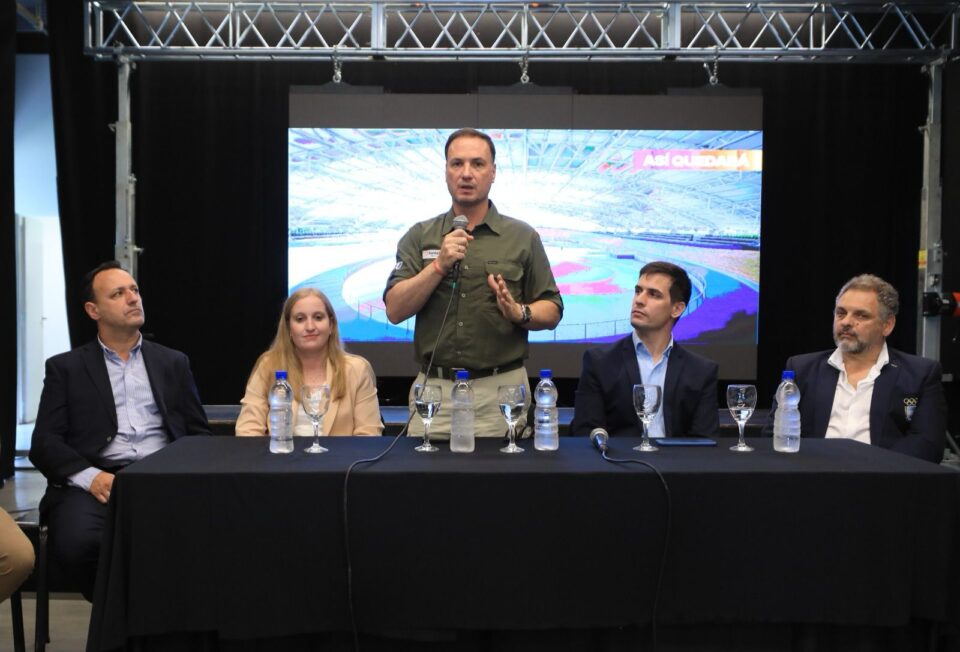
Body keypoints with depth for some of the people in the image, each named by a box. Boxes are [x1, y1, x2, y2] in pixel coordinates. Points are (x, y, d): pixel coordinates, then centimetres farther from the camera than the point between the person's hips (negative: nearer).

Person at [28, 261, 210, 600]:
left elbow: (199, 434, 18)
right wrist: (90, 477, -14)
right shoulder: (66, 368, 14)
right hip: (96, 483, 0)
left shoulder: (173, 363, 20)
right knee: (76, 544, -34)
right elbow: (45, 442, 5)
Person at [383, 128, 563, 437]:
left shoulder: (522, 237, 4)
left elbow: (552, 312, 5)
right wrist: (439, 265, -14)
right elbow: (395, 310, -2)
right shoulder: (419, 236, 6)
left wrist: (519, 312, -16)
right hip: (433, 388, 1)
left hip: (501, 388, 0)